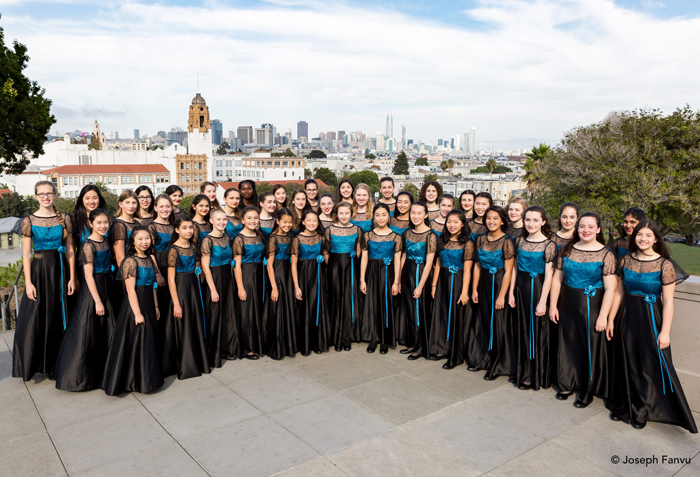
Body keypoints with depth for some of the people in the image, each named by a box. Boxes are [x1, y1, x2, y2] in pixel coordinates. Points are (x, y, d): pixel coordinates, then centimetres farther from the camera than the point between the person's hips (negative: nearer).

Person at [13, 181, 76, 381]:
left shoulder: (65, 219, 3)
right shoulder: (29, 221, 0)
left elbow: (70, 250, 4)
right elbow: (26, 254, -2)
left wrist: (72, 277, -1)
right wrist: (28, 282, -9)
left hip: (60, 269, 1)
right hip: (38, 269, -1)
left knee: (58, 318, 7)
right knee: (34, 318, 1)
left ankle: (54, 364, 19)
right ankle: (33, 363, 16)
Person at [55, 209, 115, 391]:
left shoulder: (105, 241, 6)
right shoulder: (88, 246, -16)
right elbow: (89, 276, -16)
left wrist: (106, 296, 12)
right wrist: (97, 300, -16)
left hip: (106, 288, 8)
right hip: (93, 290, -8)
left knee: (106, 331, 14)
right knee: (87, 332, 1)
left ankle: (101, 370, 29)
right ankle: (81, 375, 15)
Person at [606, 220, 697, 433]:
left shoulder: (664, 265, -11)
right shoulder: (626, 260, 1)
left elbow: (668, 301, -10)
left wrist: (665, 331, -13)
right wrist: (611, 319, 6)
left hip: (651, 319, -4)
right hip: (627, 317, 4)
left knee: (649, 365, 7)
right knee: (626, 363, 13)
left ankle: (641, 412, 25)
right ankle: (623, 407, 30)